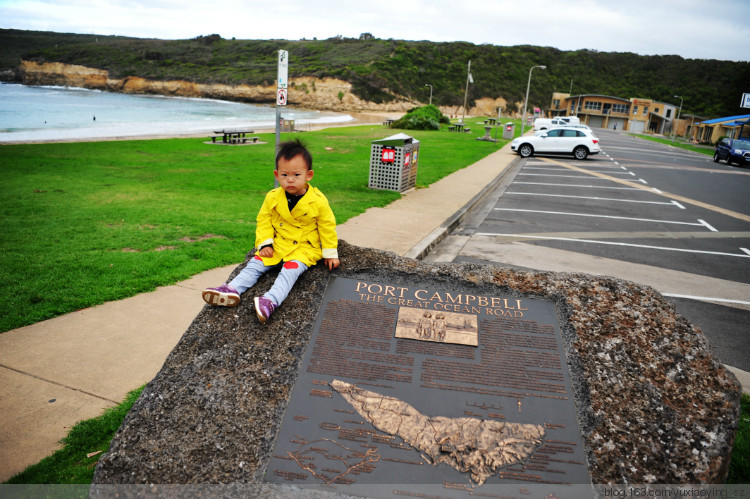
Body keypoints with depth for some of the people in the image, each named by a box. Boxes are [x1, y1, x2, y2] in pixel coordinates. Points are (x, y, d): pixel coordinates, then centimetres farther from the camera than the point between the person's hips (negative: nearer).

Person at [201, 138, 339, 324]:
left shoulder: (318, 201, -10)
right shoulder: (272, 198, -2)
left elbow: (327, 227, -1)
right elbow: (264, 220, 7)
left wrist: (330, 253, 0)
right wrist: (264, 244, -5)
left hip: (304, 248, -5)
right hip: (277, 245, 5)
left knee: (291, 268, -29)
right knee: (256, 263, -11)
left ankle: (271, 300, -47)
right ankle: (232, 290, -23)